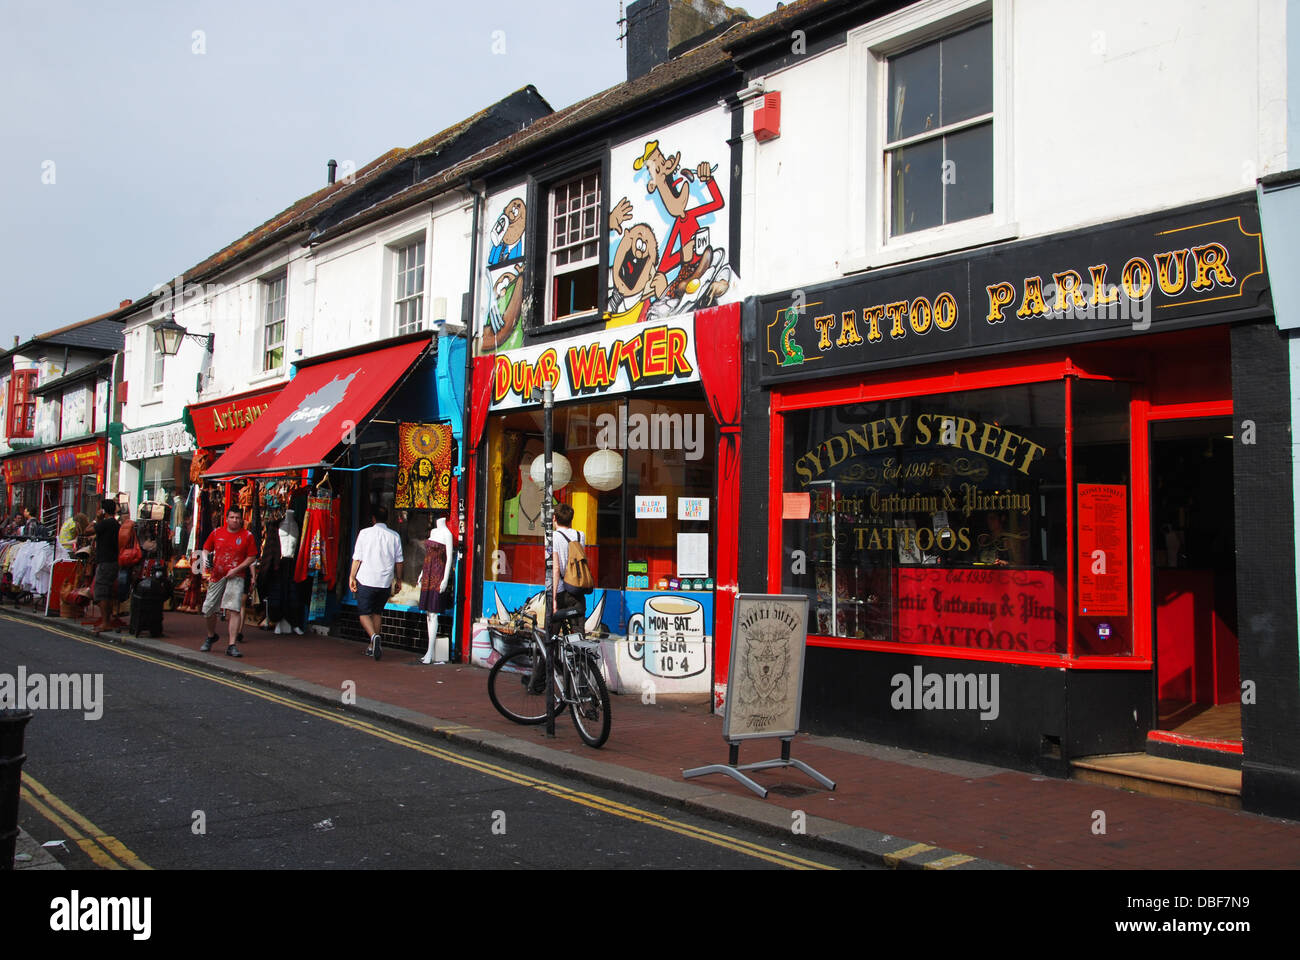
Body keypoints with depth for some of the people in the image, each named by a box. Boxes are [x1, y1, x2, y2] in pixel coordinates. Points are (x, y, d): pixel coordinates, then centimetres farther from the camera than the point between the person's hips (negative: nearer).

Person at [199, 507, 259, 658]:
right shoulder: (216, 533, 7)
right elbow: (206, 549, 19)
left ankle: (232, 645, -14)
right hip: (217, 576, 3)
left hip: (236, 577, -3)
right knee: (208, 609, 10)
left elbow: (252, 557, 1)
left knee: (234, 609, -15)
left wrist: (237, 569, -10)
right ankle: (211, 636, 38)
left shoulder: (247, 536, 0)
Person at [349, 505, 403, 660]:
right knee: (377, 612, 18)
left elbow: (357, 558, -3)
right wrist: (398, 580, 16)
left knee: (364, 613, 4)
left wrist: (352, 577, 6)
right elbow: (398, 561, 5)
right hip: (385, 582, 3)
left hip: (366, 581, -3)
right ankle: (373, 647, 21)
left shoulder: (365, 533, -4)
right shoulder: (394, 536, 2)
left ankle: (373, 636, -22)